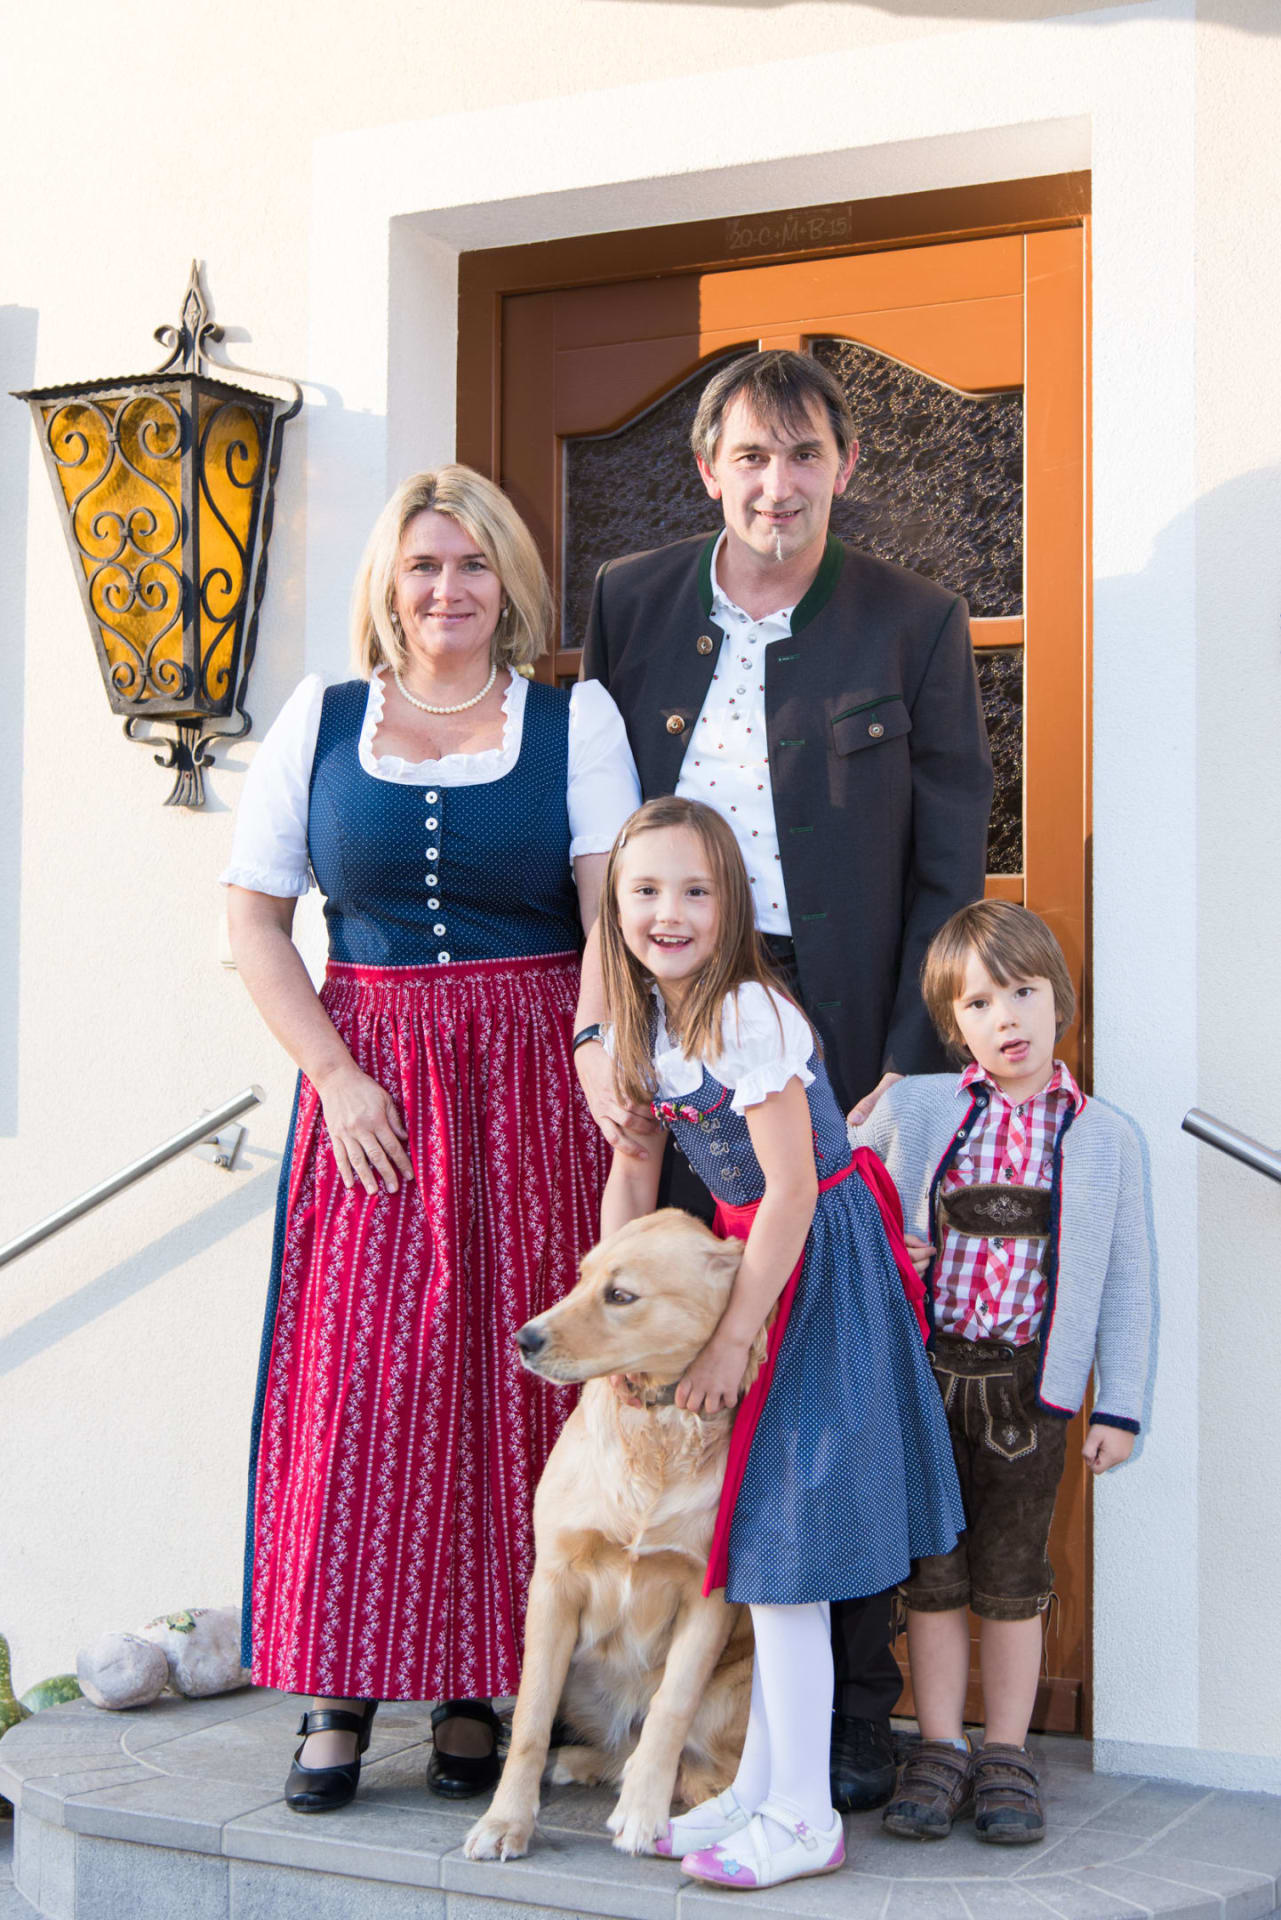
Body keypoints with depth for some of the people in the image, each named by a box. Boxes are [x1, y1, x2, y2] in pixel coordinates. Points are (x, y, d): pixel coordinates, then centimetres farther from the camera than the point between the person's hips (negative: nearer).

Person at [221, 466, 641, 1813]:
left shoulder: (574, 721, 6)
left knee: (511, 1377, -1)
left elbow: (617, 915, -2)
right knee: (356, 1376, -3)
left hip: (533, 1082, 0)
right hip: (370, 1081, 1)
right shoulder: (321, 720, 8)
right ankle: (340, 1690, 7)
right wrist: (334, 1076, -5)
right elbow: (251, 918, 6)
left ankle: (480, 1686, 11)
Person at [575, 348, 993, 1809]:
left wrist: (905, 1074, -8)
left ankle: (852, 1713, 14)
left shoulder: (913, 627, 1)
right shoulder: (630, 606, 8)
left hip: (836, 1047, -2)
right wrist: (594, 1029, -1)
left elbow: (948, 875, 0)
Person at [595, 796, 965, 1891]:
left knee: (786, 1545, -5)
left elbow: (791, 1187, -22)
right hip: (752, 1256, 8)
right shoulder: (637, 1029, 3)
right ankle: (761, 1786, 24)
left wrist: (733, 1339, -18)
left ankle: (805, 1818, 6)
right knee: (764, 1545, 13)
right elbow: (632, 1180, 12)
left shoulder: (749, 1016, -22)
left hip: (819, 1266, -8)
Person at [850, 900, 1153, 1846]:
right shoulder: (912, 1109, 1)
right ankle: (941, 1748, 18)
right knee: (932, 1571, 7)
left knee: (1013, 1578, 8)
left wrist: (1119, 1406, 1)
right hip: (925, 1372, 1)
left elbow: (1126, 1281, 4)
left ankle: (1006, 1754, 20)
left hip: (1031, 1384, -1)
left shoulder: (1106, 1137, 1)